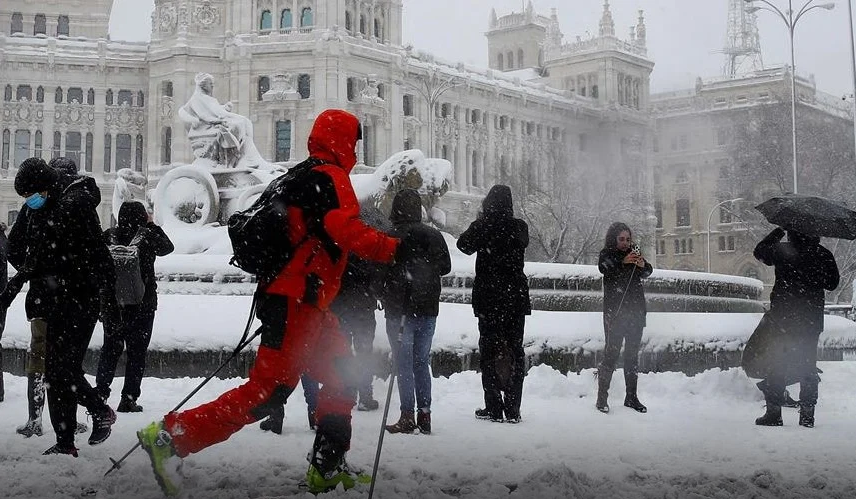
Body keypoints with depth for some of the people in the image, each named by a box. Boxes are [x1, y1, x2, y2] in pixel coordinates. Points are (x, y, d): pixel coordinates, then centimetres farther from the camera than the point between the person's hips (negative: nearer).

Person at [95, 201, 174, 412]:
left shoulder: (108, 236, -3)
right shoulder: (147, 237, -12)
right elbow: (168, 247, 8)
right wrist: (152, 225, 14)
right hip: (142, 304, -3)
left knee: (110, 349, 16)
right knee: (137, 352, 5)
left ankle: (100, 393, 16)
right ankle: (128, 399, 3)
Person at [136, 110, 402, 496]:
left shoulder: (302, 177, 20)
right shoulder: (330, 177, -9)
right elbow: (347, 231, -24)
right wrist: (396, 249, -21)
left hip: (304, 303, 11)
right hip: (297, 302, -11)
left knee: (340, 377, 15)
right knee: (267, 389, -12)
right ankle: (169, 437, -11)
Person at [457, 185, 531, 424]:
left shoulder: (482, 226, -10)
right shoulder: (520, 227, -2)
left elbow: (464, 244, 7)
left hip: (488, 298, -2)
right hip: (516, 297, 2)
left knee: (489, 350, 5)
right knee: (515, 350, 8)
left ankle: (493, 408, 3)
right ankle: (513, 409, 7)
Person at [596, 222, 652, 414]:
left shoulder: (634, 252, 13)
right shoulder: (607, 254, 1)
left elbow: (647, 273, 6)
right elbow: (604, 269, -20)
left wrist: (643, 265, -16)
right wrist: (623, 262, -34)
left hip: (636, 310, 5)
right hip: (615, 311, -5)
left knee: (633, 353, 8)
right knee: (611, 352, -9)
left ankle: (631, 397, 14)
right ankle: (602, 397, -4)